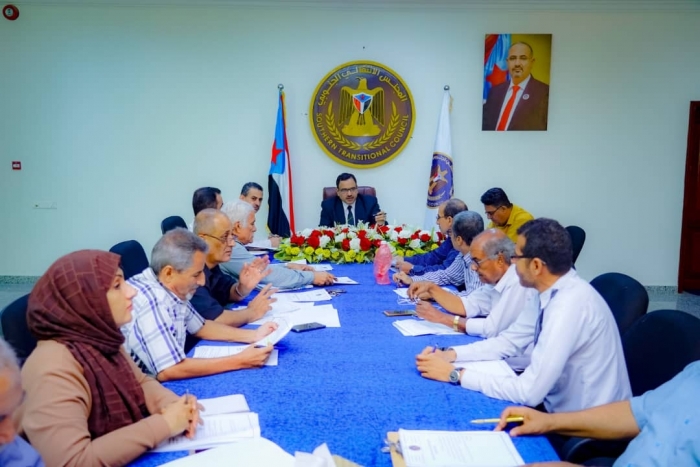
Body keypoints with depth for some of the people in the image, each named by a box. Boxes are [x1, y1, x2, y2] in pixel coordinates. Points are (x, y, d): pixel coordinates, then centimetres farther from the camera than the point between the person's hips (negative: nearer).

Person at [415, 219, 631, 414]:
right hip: (562, 407, 7)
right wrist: (450, 354, -6)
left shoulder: (569, 306, -30)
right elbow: (509, 341, 6)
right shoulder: (552, 292, -3)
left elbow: (529, 391, -29)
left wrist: (456, 374, -22)